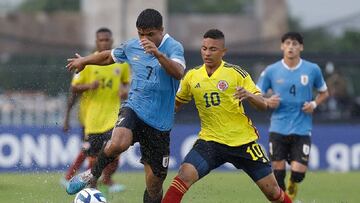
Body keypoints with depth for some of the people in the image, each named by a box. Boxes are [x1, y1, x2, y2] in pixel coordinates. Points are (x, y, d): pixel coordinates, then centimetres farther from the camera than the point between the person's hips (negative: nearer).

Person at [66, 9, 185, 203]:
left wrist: (158, 54, -46)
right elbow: (110, 56, 26)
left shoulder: (173, 47, -10)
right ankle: (93, 174, -5)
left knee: (154, 182, 2)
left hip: (159, 123, -2)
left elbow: (178, 73, -31)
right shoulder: (132, 46, 4)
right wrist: (84, 60, 39)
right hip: (133, 109, 2)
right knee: (118, 143, -32)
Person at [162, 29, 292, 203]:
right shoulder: (192, 76, 3)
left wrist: (249, 95, -28)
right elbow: (176, 104, 18)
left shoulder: (236, 73, -5)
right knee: (185, 174, -25)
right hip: (210, 141, 1)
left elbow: (263, 105, -6)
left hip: (243, 141, -1)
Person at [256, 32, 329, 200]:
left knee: (298, 172, -7)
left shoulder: (312, 70, 1)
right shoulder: (271, 71, 0)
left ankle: (293, 186, 29)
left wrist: (314, 104, -4)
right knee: (278, 170, -2)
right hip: (278, 128, 0)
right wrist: (268, 102, -15)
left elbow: (324, 93, 16)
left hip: (302, 130, 0)